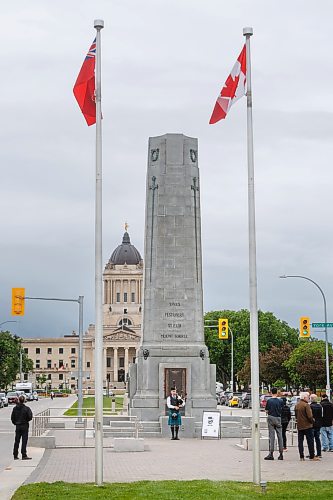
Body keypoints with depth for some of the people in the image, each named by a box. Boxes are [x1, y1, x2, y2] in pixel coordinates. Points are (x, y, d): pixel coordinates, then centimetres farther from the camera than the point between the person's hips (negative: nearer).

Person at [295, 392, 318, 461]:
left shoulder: (297, 405, 8)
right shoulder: (306, 405, -14)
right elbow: (309, 416, -18)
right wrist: (312, 421, 0)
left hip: (299, 426, 6)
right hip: (307, 426, -6)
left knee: (300, 441, 7)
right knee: (310, 441, 1)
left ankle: (301, 457, 6)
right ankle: (312, 456, 3)